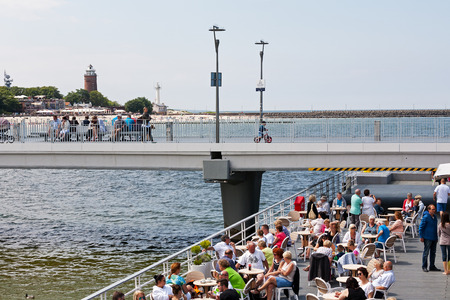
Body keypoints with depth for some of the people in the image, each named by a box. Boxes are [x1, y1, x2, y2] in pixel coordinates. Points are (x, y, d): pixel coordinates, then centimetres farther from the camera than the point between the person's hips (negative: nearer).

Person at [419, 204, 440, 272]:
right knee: (426, 252, -1)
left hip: (434, 238, 7)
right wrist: (421, 237, -13)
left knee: (433, 252, 11)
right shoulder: (426, 217, -12)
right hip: (427, 238, -7)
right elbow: (421, 227, -11)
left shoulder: (435, 217, 10)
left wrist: (436, 237, 19)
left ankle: (432, 266, 19)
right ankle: (424, 267, 7)